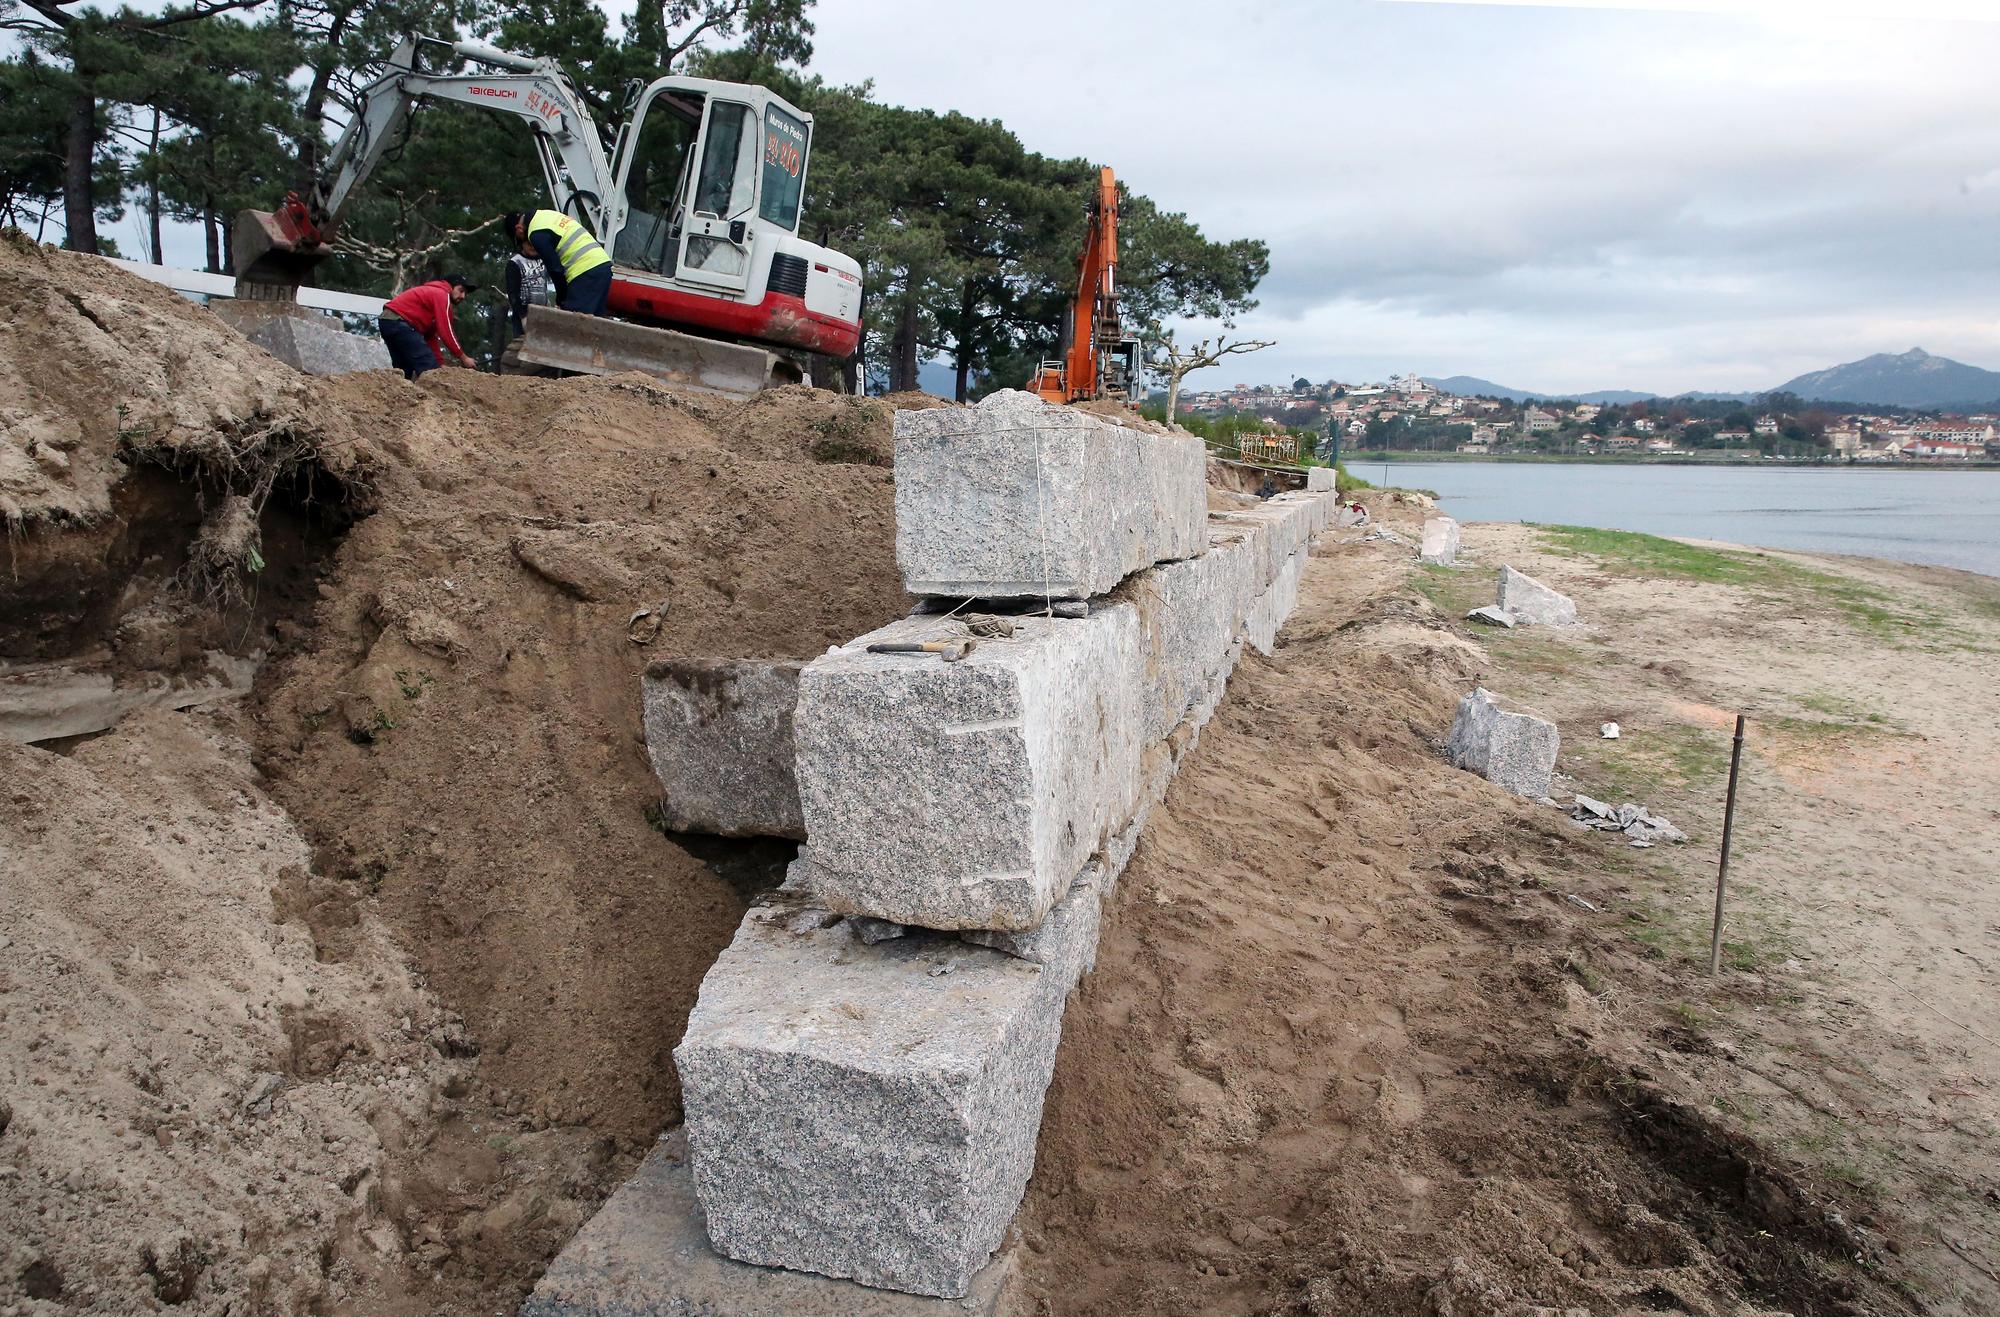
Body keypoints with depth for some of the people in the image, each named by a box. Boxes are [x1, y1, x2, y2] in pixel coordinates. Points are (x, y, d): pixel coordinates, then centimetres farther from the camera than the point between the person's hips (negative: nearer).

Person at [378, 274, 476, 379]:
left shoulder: (433, 293, 26)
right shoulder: (442, 294, -4)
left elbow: (431, 336, 22)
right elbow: (445, 332, -11)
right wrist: (463, 357, -5)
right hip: (398, 322, -11)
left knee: (404, 371, 15)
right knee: (429, 367, -12)